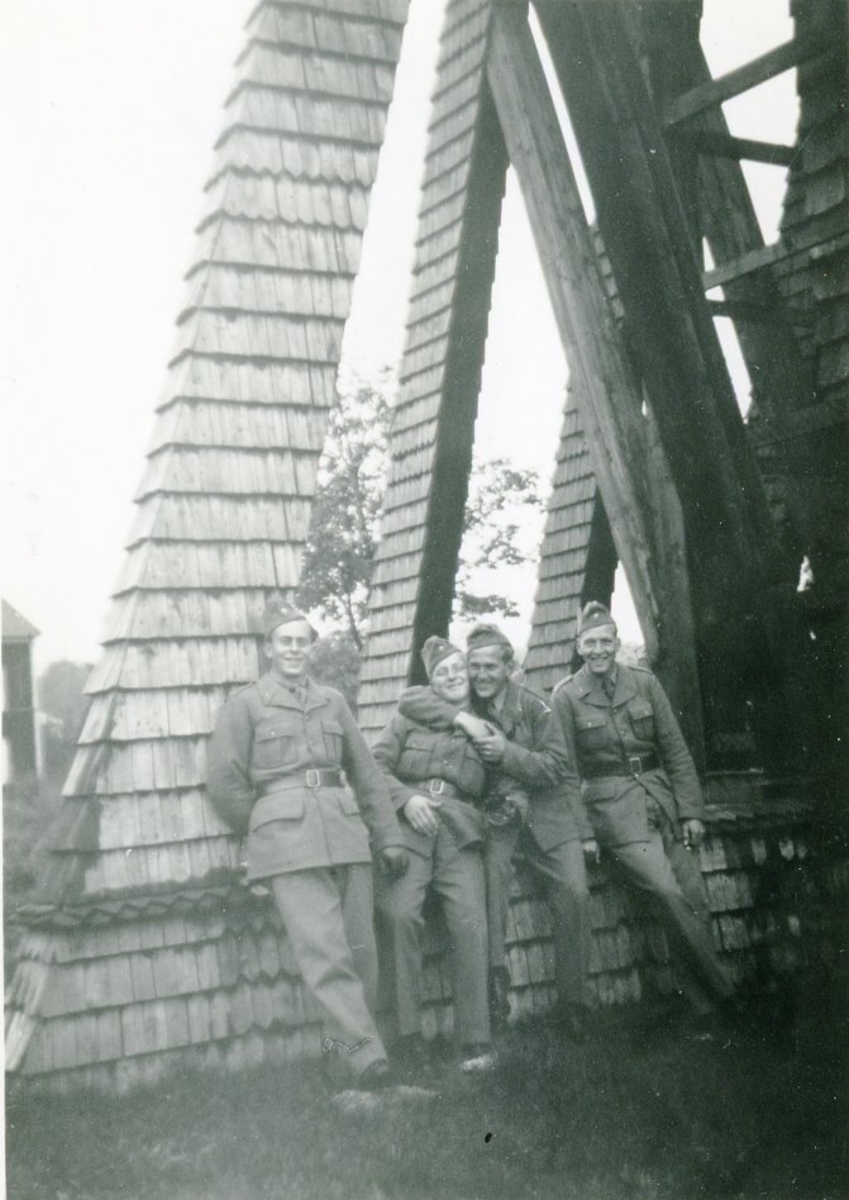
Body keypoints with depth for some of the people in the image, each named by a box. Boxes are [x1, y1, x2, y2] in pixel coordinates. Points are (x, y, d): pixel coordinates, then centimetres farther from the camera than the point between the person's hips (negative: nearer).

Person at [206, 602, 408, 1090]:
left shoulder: (333, 701, 18)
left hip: (344, 829, 4)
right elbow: (225, 781, 5)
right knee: (324, 949, -13)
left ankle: (345, 1043, 14)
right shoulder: (246, 704, 8)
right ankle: (365, 1054, -15)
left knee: (361, 945, 1)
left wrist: (390, 836, 13)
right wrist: (264, 829, 9)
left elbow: (367, 773, 18)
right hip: (288, 839, -4)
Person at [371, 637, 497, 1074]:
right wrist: (405, 798, -6)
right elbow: (376, 763, 8)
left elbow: (493, 791, 24)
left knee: (470, 925, -16)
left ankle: (475, 1042, -11)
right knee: (400, 912, -23)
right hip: (407, 829, -1)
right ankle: (408, 1031, -14)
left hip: (460, 837, 1)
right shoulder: (411, 716, 16)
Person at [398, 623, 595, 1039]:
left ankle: (571, 1004, 0)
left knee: (573, 894, -12)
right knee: (489, 878, -29)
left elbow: (552, 768, -4)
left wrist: (506, 751, -21)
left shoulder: (534, 707, -2)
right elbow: (409, 699, -11)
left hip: (545, 813, 0)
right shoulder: (463, 704, 1)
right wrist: (462, 718, -23)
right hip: (494, 815, 0)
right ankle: (495, 982, -24)